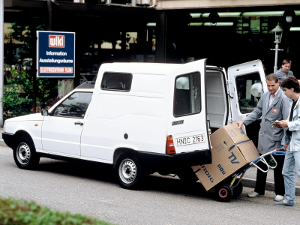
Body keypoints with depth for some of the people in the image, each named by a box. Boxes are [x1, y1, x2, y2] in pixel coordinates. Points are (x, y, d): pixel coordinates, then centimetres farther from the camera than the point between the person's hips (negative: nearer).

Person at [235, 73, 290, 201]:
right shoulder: (265, 96, 8)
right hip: (264, 137, 6)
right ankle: (259, 190, 25)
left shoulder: (283, 99, -12)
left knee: (278, 167, 4)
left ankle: (279, 193, 16)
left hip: (277, 138, -6)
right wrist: (244, 122, 10)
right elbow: (257, 112, 20)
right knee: (261, 165, 13)